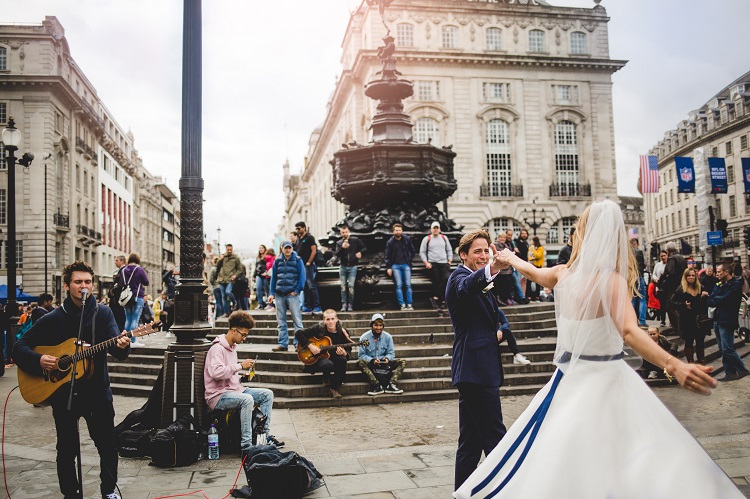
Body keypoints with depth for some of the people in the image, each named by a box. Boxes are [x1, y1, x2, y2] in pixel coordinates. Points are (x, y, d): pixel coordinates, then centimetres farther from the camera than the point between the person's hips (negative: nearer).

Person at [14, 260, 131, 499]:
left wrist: (122, 346, -36)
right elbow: (20, 347, 2)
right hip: (63, 392, 0)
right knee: (67, 449, 9)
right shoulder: (53, 318, -2)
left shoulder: (103, 314, -1)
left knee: (107, 446, 7)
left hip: (98, 392, 1)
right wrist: (38, 360, -18)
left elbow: (116, 350, -12)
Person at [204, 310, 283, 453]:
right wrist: (240, 365, -24)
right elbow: (216, 372, -30)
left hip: (234, 389, 10)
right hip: (217, 396, -10)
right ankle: (246, 445, -33)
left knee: (267, 394, 0)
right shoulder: (217, 348, -13)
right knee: (247, 399, -35)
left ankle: (264, 433, 3)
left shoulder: (232, 348, 18)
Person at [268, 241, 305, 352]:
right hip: (279, 295, 4)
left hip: (292, 294, -4)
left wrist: (297, 291, -10)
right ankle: (283, 344, 14)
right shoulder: (278, 261, 11)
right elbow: (273, 277, 12)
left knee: (297, 320, -6)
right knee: (281, 321, 8)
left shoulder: (298, 260, 2)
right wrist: (272, 293, 5)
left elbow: (302, 276, -2)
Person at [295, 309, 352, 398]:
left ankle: (336, 388, -14)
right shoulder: (318, 329, -9)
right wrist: (310, 346, -17)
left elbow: (348, 349, 0)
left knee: (342, 359, -33)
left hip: (335, 357, 3)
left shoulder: (342, 332, -3)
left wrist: (344, 353, -24)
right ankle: (327, 380, 0)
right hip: (318, 358, -2)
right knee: (328, 364, -38)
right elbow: (299, 333, -8)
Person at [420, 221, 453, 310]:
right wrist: (426, 263, -7)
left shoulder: (444, 238, 15)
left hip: (444, 263, 2)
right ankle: (442, 301, -4)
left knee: (447, 278, -20)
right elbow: (422, 252, 5)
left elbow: (449, 250, 20)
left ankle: (435, 297, -17)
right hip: (432, 264, -2)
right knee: (436, 282, -11)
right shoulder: (427, 239, 6)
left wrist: (449, 261, 8)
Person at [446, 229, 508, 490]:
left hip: (474, 370, 10)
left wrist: (498, 331, 12)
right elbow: (467, 287, -35)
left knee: (471, 440, 13)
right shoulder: (460, 277, -9)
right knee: (495, 437, -7)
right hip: (477, 370, -10)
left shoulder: (483, 284, 21)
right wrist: (491, 269, -53)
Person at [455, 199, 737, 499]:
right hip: (603, 378, -5)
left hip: (573, 379, 5)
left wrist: (511, 259, 43)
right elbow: (629, 331, -29)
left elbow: (534, 273, 22)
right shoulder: (612, 278, -15)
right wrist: (674, 365, -41)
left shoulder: (564, 272, -1)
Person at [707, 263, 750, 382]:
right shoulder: (719, 285, 15)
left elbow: (725, 299, -18)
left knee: (727, 349, -9)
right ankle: (730, 373, 16)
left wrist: (714, 298, -1)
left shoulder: (736, 284, -8)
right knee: (723, 350, 10)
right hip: (718, 320, 8)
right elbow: (711, 298, 5)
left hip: (727, 321, -8)